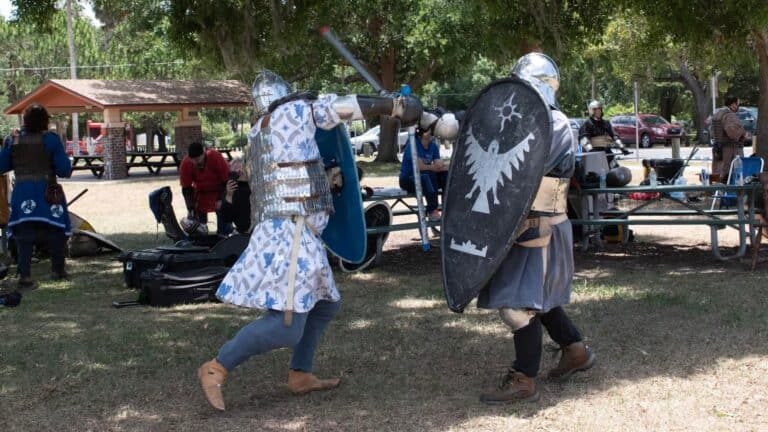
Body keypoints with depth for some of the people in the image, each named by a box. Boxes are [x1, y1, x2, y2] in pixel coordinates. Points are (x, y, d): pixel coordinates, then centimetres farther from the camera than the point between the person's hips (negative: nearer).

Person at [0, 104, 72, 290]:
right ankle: (58, 270, 24)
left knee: (24, 234, 2)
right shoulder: (50, 139, -7)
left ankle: (25, 276, -8)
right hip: (46, 191, -2)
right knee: (56, 231, 14)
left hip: (21, 193, 2)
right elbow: (64, 170, -9)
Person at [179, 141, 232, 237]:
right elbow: (186, 188, -17)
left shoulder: (216, 157, -34)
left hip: (219, 189, -3)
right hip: (201, 192, 3)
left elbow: (226, 179, -23)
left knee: (222, 211, -11)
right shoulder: (185, 165, -26)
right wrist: (190, 209, -21)